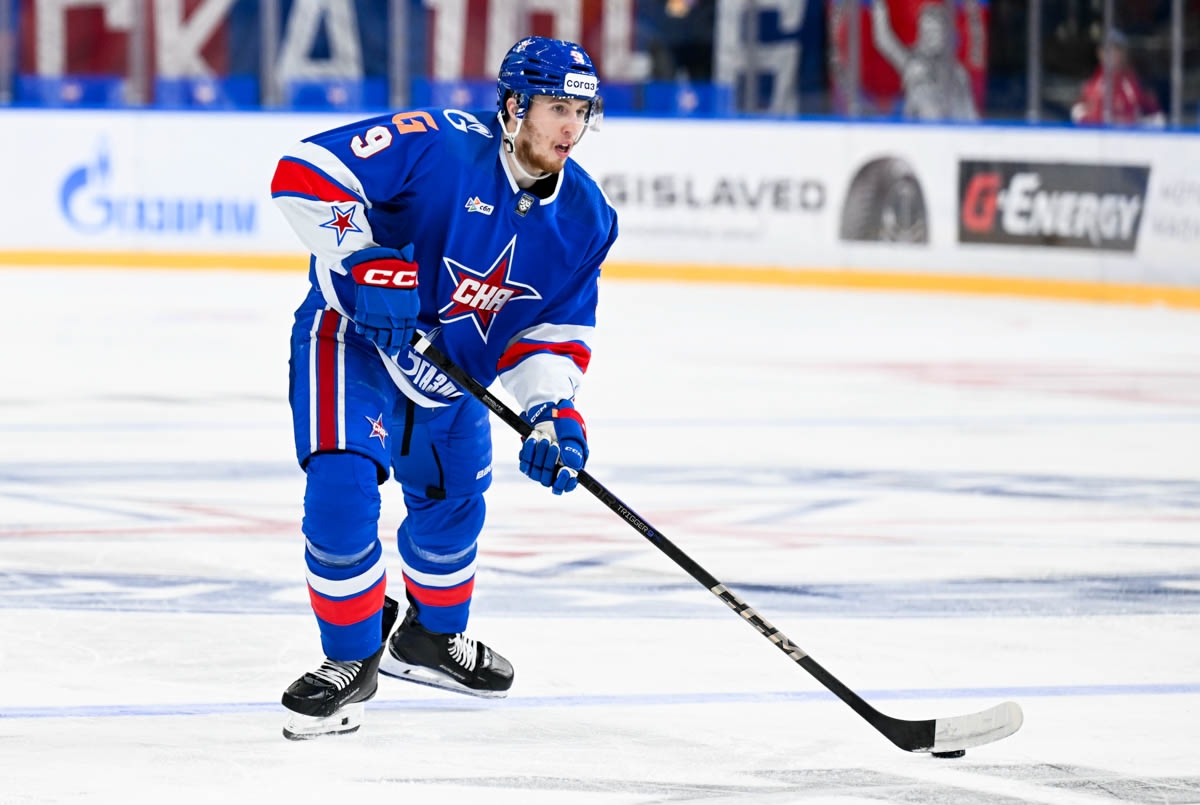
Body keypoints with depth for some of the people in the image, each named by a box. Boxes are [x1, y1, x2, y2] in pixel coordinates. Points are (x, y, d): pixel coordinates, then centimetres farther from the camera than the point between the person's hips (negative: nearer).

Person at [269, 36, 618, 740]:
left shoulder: (585, 217, -7)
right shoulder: (440, 146, -28)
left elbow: (554, 331, -2)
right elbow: (306, 172, -30)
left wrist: (552, 411, -19)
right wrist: (360, 259, -38)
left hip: (448, 366, 7)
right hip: (355, 337, -6)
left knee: (454, 505, 21)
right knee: (342, 491, -22)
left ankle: (432, 636, 50)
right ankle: (352, 660, -4)